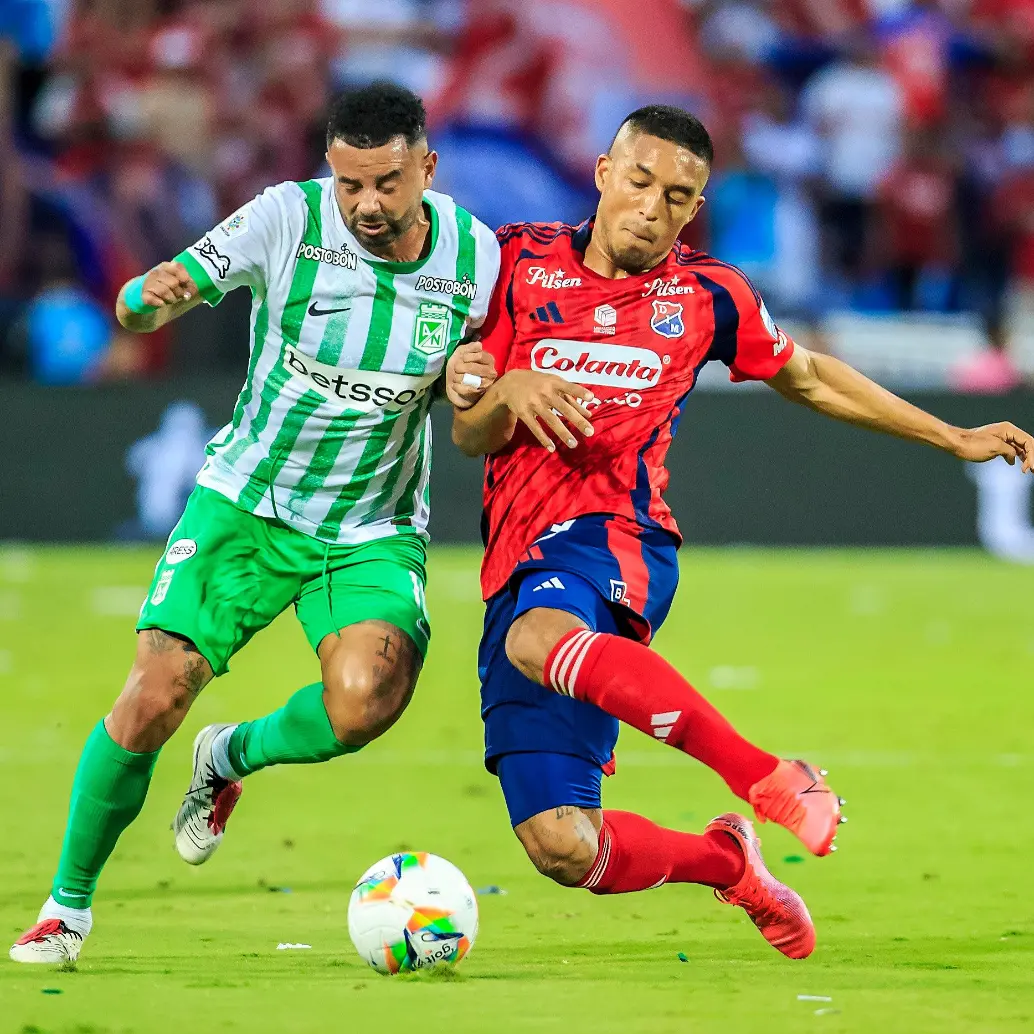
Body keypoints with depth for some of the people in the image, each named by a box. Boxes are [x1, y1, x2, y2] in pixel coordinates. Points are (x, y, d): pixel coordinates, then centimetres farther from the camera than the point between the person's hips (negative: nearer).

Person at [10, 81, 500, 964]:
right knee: (153, 700, -13)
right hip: (244, 504, -1)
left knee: (365, 702, -26)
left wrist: (467, 387, -18)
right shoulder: (288, 217, -16)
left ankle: (231, 758, 9)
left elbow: (471, 401, 7)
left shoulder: (472, 252, -8)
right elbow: (134, 310, -15)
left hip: (375, 533, 1)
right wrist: (154, 296, -40)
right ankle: (68, 906, 10)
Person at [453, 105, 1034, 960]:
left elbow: (810, 379, 28)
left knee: (539, 637, -42)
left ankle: (772, 780, -36)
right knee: (561, 847, -12)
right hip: (519, 561, 2)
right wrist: (508, 391, -14)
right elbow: (470, 437, 9)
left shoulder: (707, 295, 10)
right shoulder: (519, 263, 9)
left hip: (616, 543, -2)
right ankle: (726, 861, 18)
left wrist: (956, 438, 32)